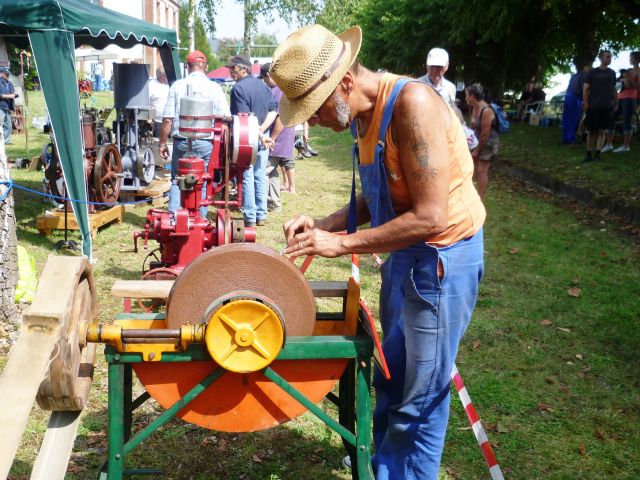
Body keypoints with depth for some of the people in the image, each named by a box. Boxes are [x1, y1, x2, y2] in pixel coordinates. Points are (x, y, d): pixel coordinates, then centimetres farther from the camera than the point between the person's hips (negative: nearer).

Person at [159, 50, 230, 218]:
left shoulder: (177, 86, 0)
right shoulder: (214, 87, -1)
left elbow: (167, 119, -2)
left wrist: (163, 143, 7)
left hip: (182, 141, 1)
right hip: (206, 143, 0)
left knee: (177, 181, 12)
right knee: (202, 184, 9)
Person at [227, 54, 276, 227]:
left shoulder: (239, 88, -11)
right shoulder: (264, 86, 10)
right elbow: (273, 111, 3)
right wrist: (261, 130, -6)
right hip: (262, 138, 6)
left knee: (247, 177, 0)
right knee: (260, 177, 11)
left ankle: (250, 217, 2)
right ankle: (261, 216, 15)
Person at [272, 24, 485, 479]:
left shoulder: (411, 103, -24)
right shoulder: (365, 114, 3)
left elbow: (430, 216, -28)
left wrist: (341, 244, -21)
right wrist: (324, 224, -4)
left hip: (443, 257, -9)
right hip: (405, 253, 9)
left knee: (419, 399, 4)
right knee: (391, 384, 20)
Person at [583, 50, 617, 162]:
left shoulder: (612, 73, 11)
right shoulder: (592, 72, 1)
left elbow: (613, 90, 17)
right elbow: (585, 89, 0)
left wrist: (616, 103, 11)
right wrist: (586, 105, -7)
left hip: (606, 107, 3)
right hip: (593, 106, -3)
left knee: (601, 131, 2)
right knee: (591, 131, 0)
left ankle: (597, 154, 6)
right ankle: (589, 154, 7)